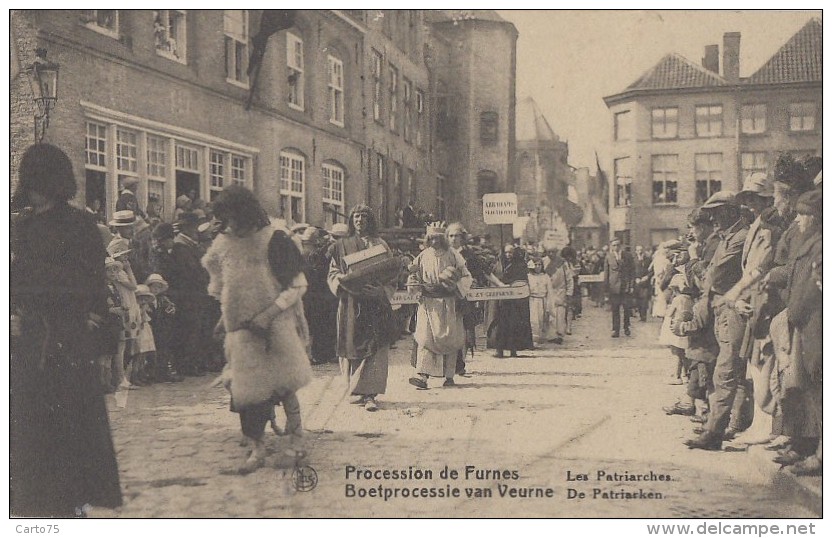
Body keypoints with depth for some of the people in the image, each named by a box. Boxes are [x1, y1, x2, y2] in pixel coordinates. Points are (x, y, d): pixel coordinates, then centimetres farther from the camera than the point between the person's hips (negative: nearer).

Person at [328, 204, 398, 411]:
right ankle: (357, 389, 9)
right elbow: (333, 273, 10)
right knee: (353, 346, 0)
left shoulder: (380, 244, 12)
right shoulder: (342, 245, 13)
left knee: (374, 346, -10)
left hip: (375, 300, -1)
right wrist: (343, 279, -13)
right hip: (351, 301, 1)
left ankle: (368, 393, -13)